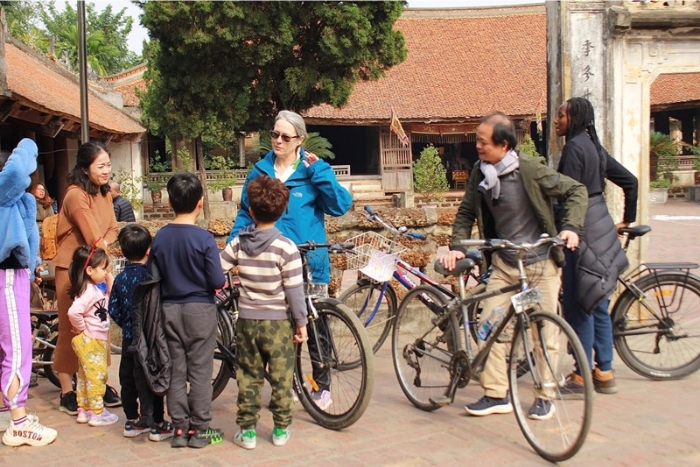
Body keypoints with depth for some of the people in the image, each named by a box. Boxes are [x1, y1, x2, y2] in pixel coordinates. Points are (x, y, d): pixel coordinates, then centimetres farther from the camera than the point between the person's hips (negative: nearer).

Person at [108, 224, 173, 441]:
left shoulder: (120, 278, 2)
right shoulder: (150, 276, -14)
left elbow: (113, 310, 4)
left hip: (128, 338, 5)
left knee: (128, 379, 14)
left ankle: (132, 421, 24)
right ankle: (156, 425, 6)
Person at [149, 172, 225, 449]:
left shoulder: (160, 237, -2)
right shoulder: (204, 239, -14)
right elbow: (217, 281, -15)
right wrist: (224, 282, 7)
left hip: (170, 309, 4)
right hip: (200, 309, -4)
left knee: (176, 371, 11)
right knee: (200, 371, 5)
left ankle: (180, 428, 15)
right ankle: (199, 429, 10)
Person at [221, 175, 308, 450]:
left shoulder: (239, 243, -5)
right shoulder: (286, 247, -14)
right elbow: (294, 290, -13)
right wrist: (301, 322, -4)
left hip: (247, 319, 3)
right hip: (278, 321, -2)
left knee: (248, 376, 12)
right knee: (281, 377, 10)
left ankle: (246, 430, 16)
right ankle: (281, 429, 19)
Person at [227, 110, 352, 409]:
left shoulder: (315, 169, 0)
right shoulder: (260, 172, 7)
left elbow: (341, 205, -10)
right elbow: (245, 214, 12)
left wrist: (319, 172, -17)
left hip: (310, 264, -3)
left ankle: (322, 387, 18)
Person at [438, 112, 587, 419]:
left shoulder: (530, 169, -15)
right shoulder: (480, 172, -1)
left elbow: (575, 191, -8)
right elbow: (467, 212, 8)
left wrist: (570, 227, -22)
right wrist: (457, 246, -6)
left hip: (541, 263, -4)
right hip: (504, 263, 4)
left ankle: (544, 396, 17)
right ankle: (496, 394, 7)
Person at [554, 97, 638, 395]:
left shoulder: (574, 147, -12)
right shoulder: (595, 147, 15)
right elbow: (630, 181, 19)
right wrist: (627, 219, 24)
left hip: (583, 231, -9)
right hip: (602, 228, 9)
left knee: (578, 306, -3)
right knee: (597, 305, 13)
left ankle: (582, 376, 4)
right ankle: (604, 373, 19)